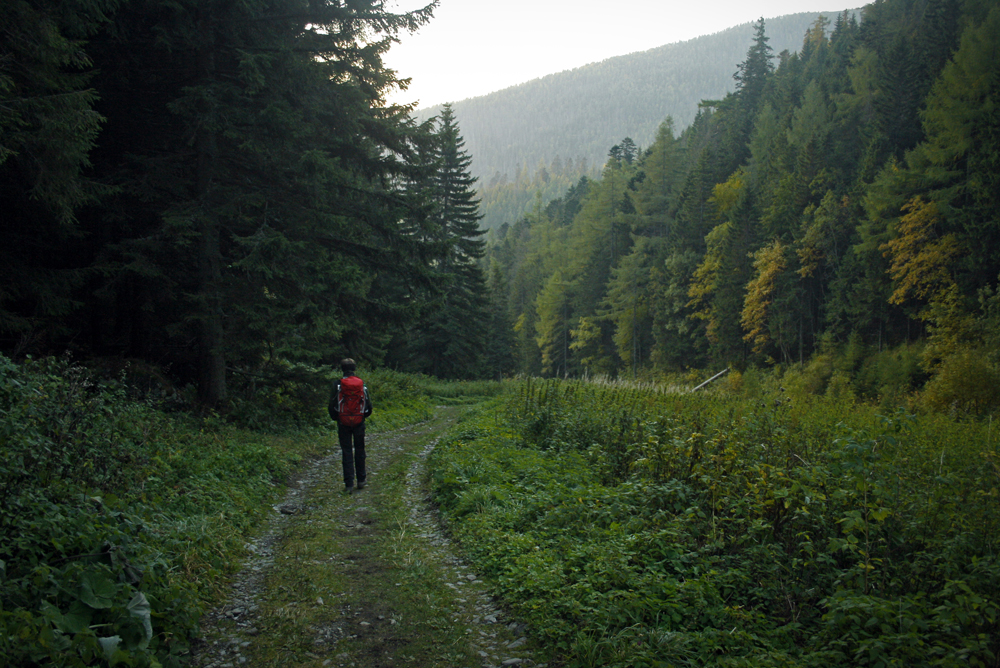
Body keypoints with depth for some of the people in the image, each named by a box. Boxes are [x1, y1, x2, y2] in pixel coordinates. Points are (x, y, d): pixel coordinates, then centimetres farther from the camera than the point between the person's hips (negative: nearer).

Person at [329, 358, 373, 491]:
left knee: (347, 452, 3)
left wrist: (335, 418, 11)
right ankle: (361, 480, 19)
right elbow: (368, 405, 2)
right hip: (359, 422, 2)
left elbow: (332, 406, -6)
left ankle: (349, 484, 1)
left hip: (343, 422, -1)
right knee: (359, 450, 14)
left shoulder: (338, 385, -8)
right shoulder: (362, 384, -1)